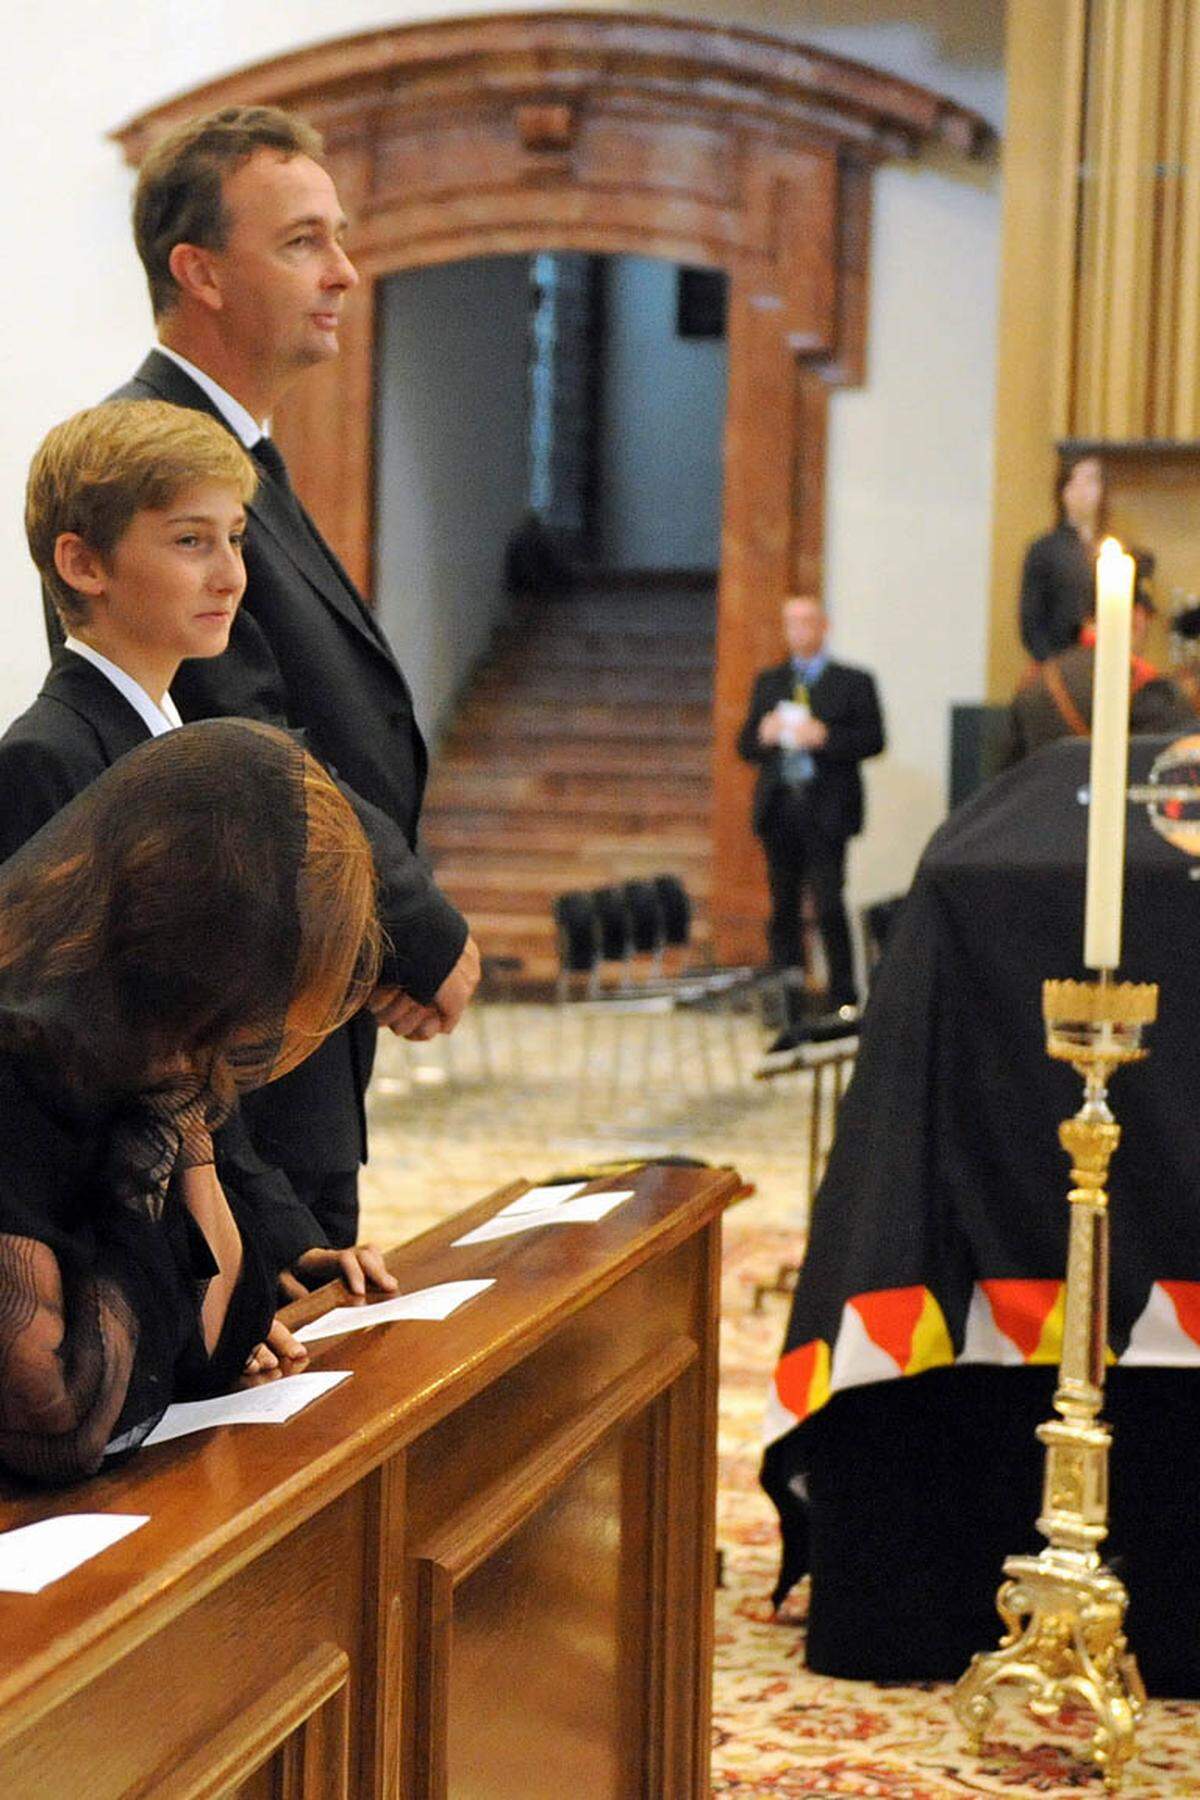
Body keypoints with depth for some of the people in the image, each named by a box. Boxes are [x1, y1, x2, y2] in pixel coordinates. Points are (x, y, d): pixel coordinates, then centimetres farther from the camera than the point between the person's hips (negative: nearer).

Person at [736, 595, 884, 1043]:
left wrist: (825, 737, -17)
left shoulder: (853, 683, 5)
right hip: (779, 810, 4)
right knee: (783, 910, 5)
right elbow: (745, 745, 15)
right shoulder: (768, 682, 18)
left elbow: (873, 739, -4)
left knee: (829, 907, -11)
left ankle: (843, 1003, -4)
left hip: (826, 810, -4)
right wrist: (762, 736, -7)